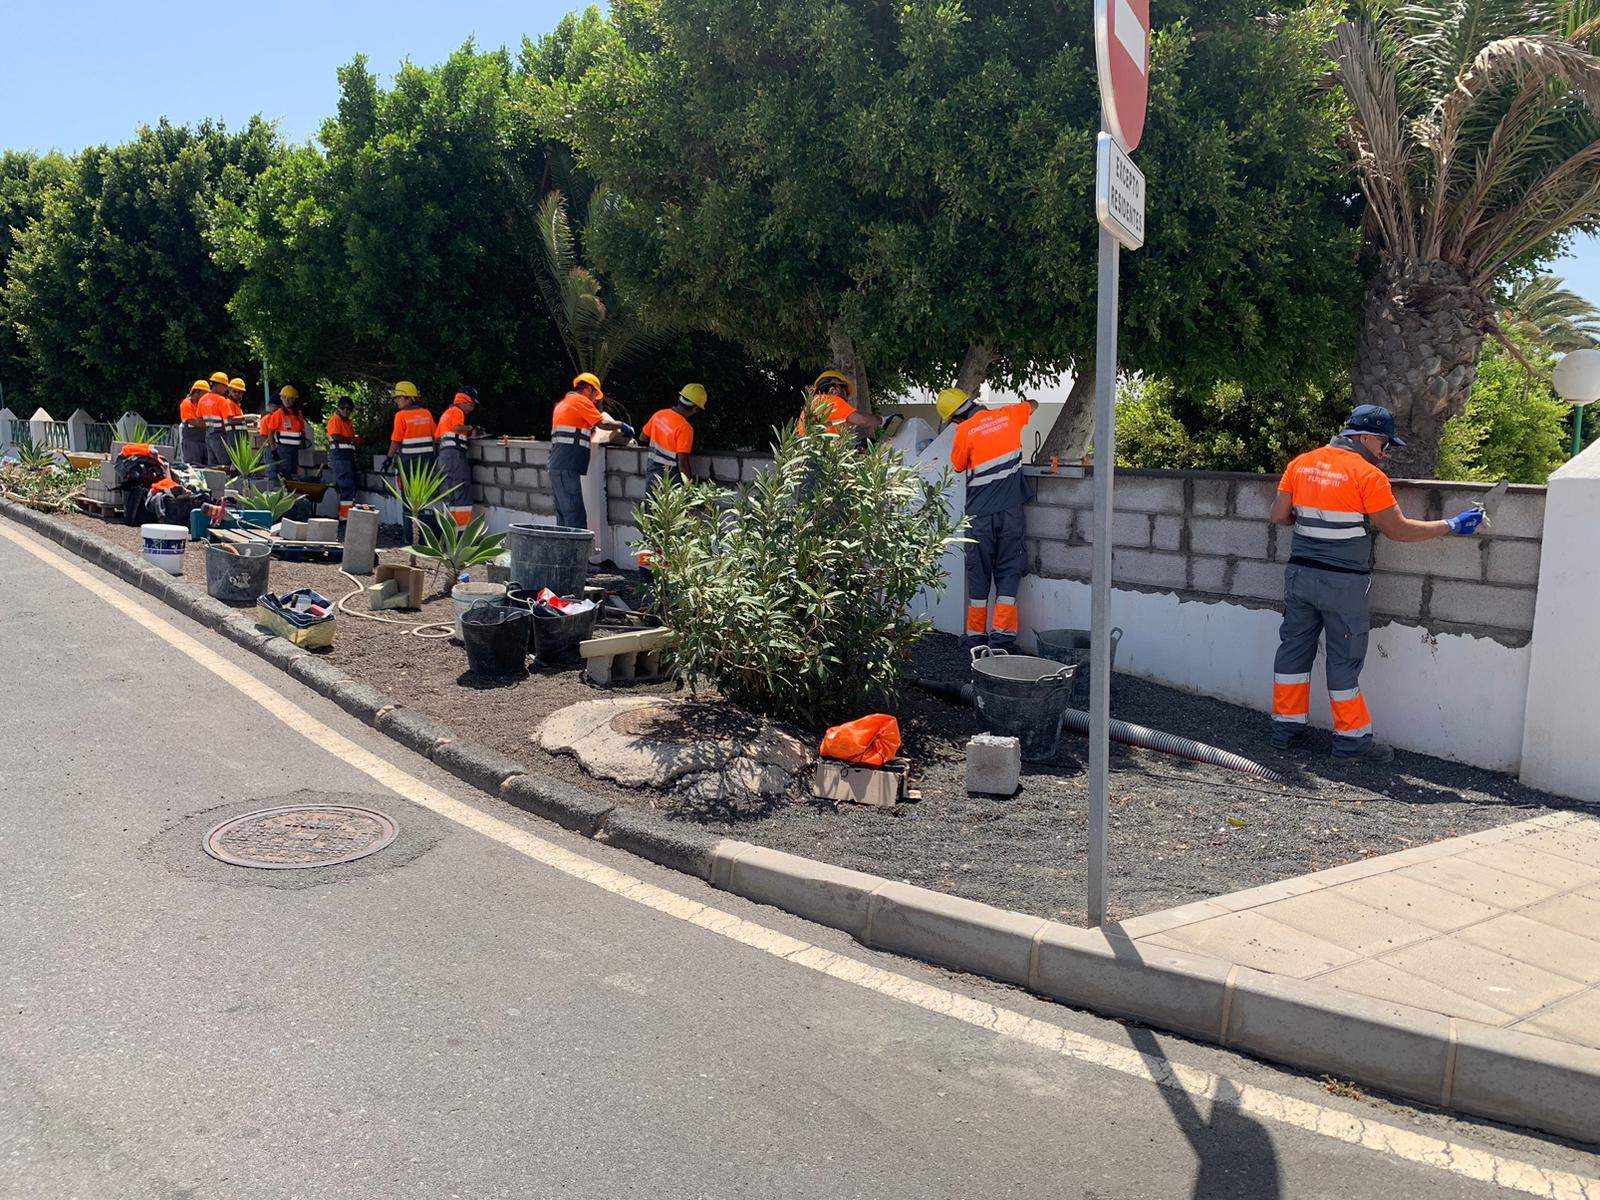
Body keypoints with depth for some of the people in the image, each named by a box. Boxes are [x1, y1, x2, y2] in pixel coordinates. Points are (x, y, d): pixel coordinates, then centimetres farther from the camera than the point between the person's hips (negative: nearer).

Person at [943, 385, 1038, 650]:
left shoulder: (965, 430, -6)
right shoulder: (1007, 416, 5)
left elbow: (958, 466, 8)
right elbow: (1033, 404, 27)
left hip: (979, 515, -2)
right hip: (1011, 511, 2)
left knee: (978, 575, 8)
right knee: (1008, 573, 4)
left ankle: (976, 635, 14)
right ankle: (1002, 636, -4)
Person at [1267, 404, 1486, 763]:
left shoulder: (1301, 464, 4)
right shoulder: (1367, 475, -11)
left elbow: (1277, 515, 5)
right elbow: (1398, 530, -8)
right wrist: (1451, 526, 1)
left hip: (1300, 573, 5)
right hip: (1343, 583, -5)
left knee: (1294, 647, 13)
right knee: (1344, 659, 4)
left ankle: (1285, 724, 19)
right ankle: (1351, 736, 13)